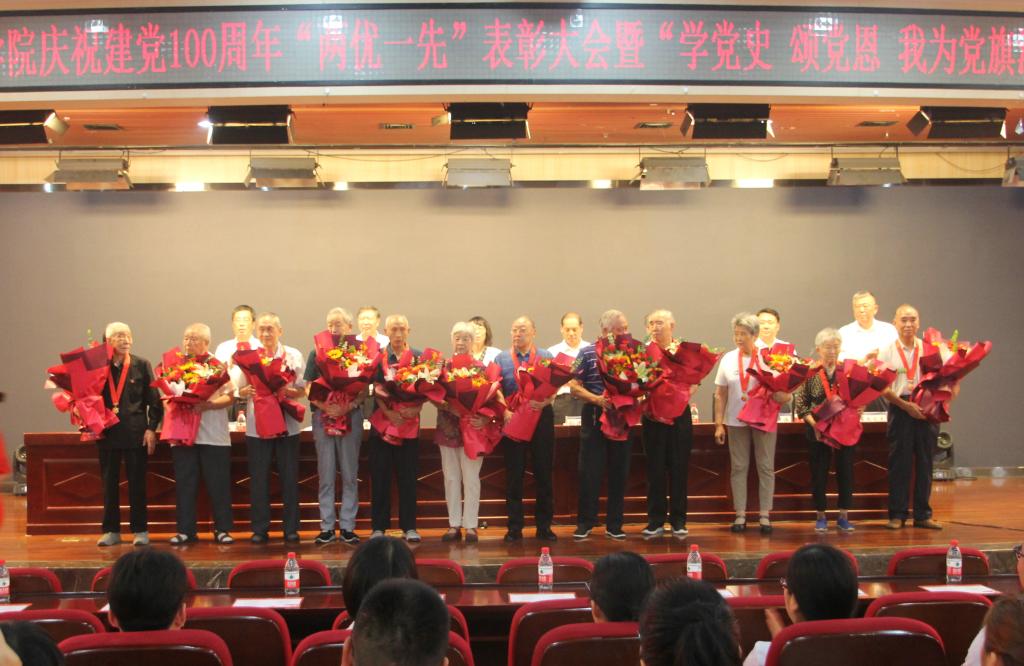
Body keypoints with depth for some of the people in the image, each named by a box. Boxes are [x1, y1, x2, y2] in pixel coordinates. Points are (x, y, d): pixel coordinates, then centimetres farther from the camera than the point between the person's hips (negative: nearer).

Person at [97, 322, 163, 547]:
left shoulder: (142, 365, 3)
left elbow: (154, 399, 2)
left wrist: (152, 428, -4)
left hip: (135, 433, -1)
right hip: (107, 433, 1)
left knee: (137, 483, 3)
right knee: (109, 483, 7)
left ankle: (140, 530, 12)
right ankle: (111, 530, 16)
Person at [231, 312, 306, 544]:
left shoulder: (294, 355, 5)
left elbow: (303, 390, 3)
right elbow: (240, 390, 5)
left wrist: (289, 391, -17)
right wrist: (248, 391, -17)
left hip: (287, 423, 0)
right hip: (257, 423, 0)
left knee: (289, 477, 2)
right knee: (259, 477, 1)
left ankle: (291, 528, 10)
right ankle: (260, 529, 9)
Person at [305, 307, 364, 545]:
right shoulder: (316, 354, 7)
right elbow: (308, 388, 2)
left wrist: (348, 406, -19)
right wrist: (324, 406, -16)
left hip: (351, 416, -1)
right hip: (323, 416, 1)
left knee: (350, 474, 2)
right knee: (326, 474, 3)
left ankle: (347, 526, 8)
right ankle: (327, 526, 8)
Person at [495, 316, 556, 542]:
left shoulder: (546, 357, 8)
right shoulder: (501, 359, 9)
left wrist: (544, 402, -18)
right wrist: (505, 412, -13)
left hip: (541, 418, 0)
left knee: (544, 473, 2)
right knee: (514, 475, 2)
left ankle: (544, 526, 10)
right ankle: (514, 527, 8)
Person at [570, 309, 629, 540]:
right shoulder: (587, 353, -1)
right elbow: (574, 386, -3)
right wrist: (596, 399, -17)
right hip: (594, 417, -2)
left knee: (619, 473, 6)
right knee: (589, 471, 0)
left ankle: (614, 525, 15)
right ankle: (585, 522, 10)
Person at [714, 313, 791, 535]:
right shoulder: (728, 359, 5)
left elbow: (784, 392, -1)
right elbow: (720, 394, 6)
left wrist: (781, 395, -24)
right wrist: (719, 424, 1)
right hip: (736, 421, 2)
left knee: (765, 467, 3)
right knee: (738, 468, 5)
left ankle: (764, 515, 10)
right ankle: (740, 515, 12)